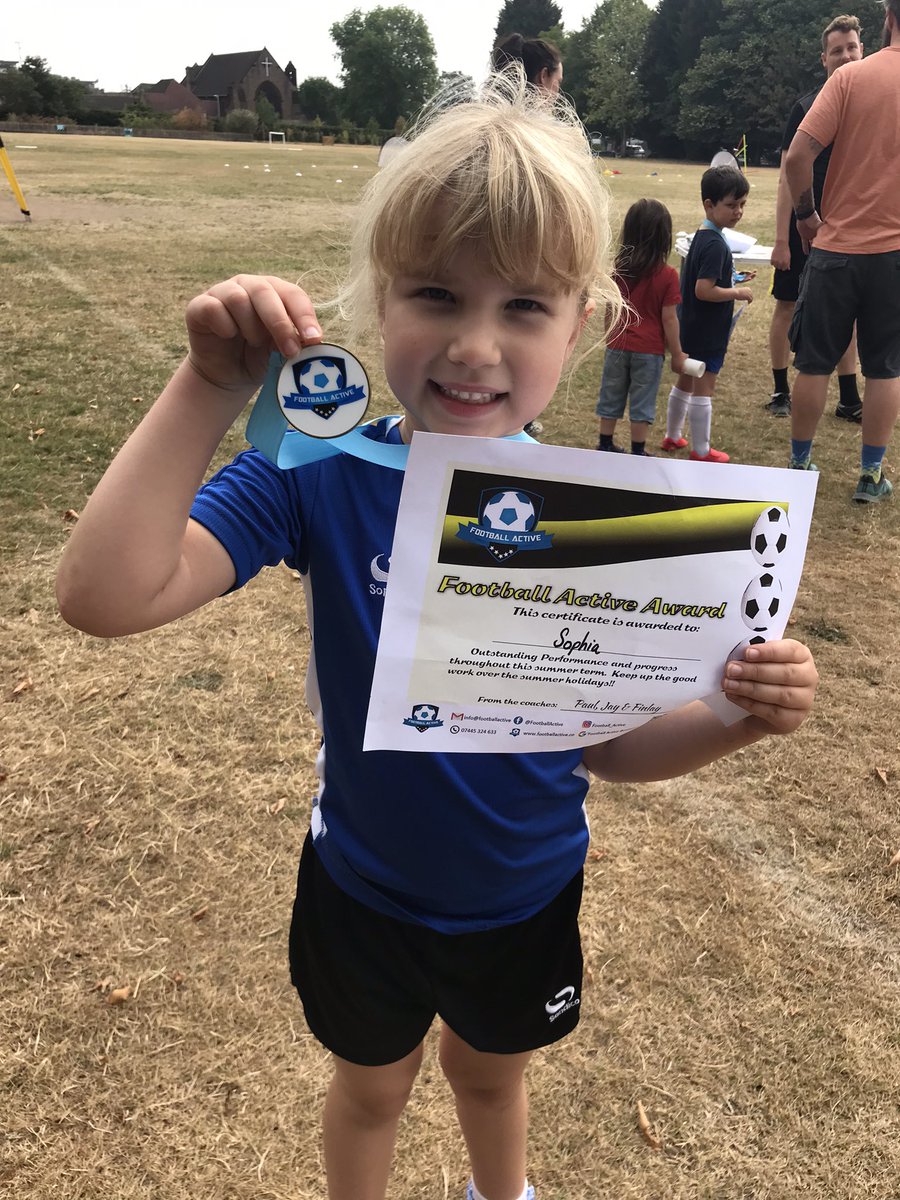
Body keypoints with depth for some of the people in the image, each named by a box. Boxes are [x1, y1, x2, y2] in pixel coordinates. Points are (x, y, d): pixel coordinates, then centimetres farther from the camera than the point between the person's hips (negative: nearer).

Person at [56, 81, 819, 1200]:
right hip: (365, 887, -1)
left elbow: (610, 744, -11)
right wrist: (212, 386, -40)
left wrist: (737, 715, -29)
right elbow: (105, 594, -36)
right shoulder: (321, 472, -25)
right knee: (373, 1083, 29)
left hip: (528, 893, 2)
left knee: (490, 1068, 33)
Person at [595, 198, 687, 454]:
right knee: (642, 404, 7)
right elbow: (668, 319, -12)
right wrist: (677, 354, -2)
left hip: (618, 345, 3)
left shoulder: (619, 269, -3)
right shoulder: (667, 275, -13)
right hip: (648, 349, -3)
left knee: (611, 397, 16)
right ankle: (637, 454, 14)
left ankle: (605, 446, 25)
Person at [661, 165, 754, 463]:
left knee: (686, 381, 20)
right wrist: (737, 293, -17)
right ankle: (701, 451, 10)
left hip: (692, 327, 10)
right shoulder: (715, 244, -22)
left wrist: (731, 283, 12)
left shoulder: (702, 236, 7)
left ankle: (672, 437, 32)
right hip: (707, 333, -10)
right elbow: (703, 290, -27)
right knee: (703, 388, 0)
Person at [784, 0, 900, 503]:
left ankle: (800, 466, 18)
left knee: (815, 363, 10)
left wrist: (807, 212, 2)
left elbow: (797, 157, -13)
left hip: (837, 246, -1)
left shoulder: (851, 77, -6)